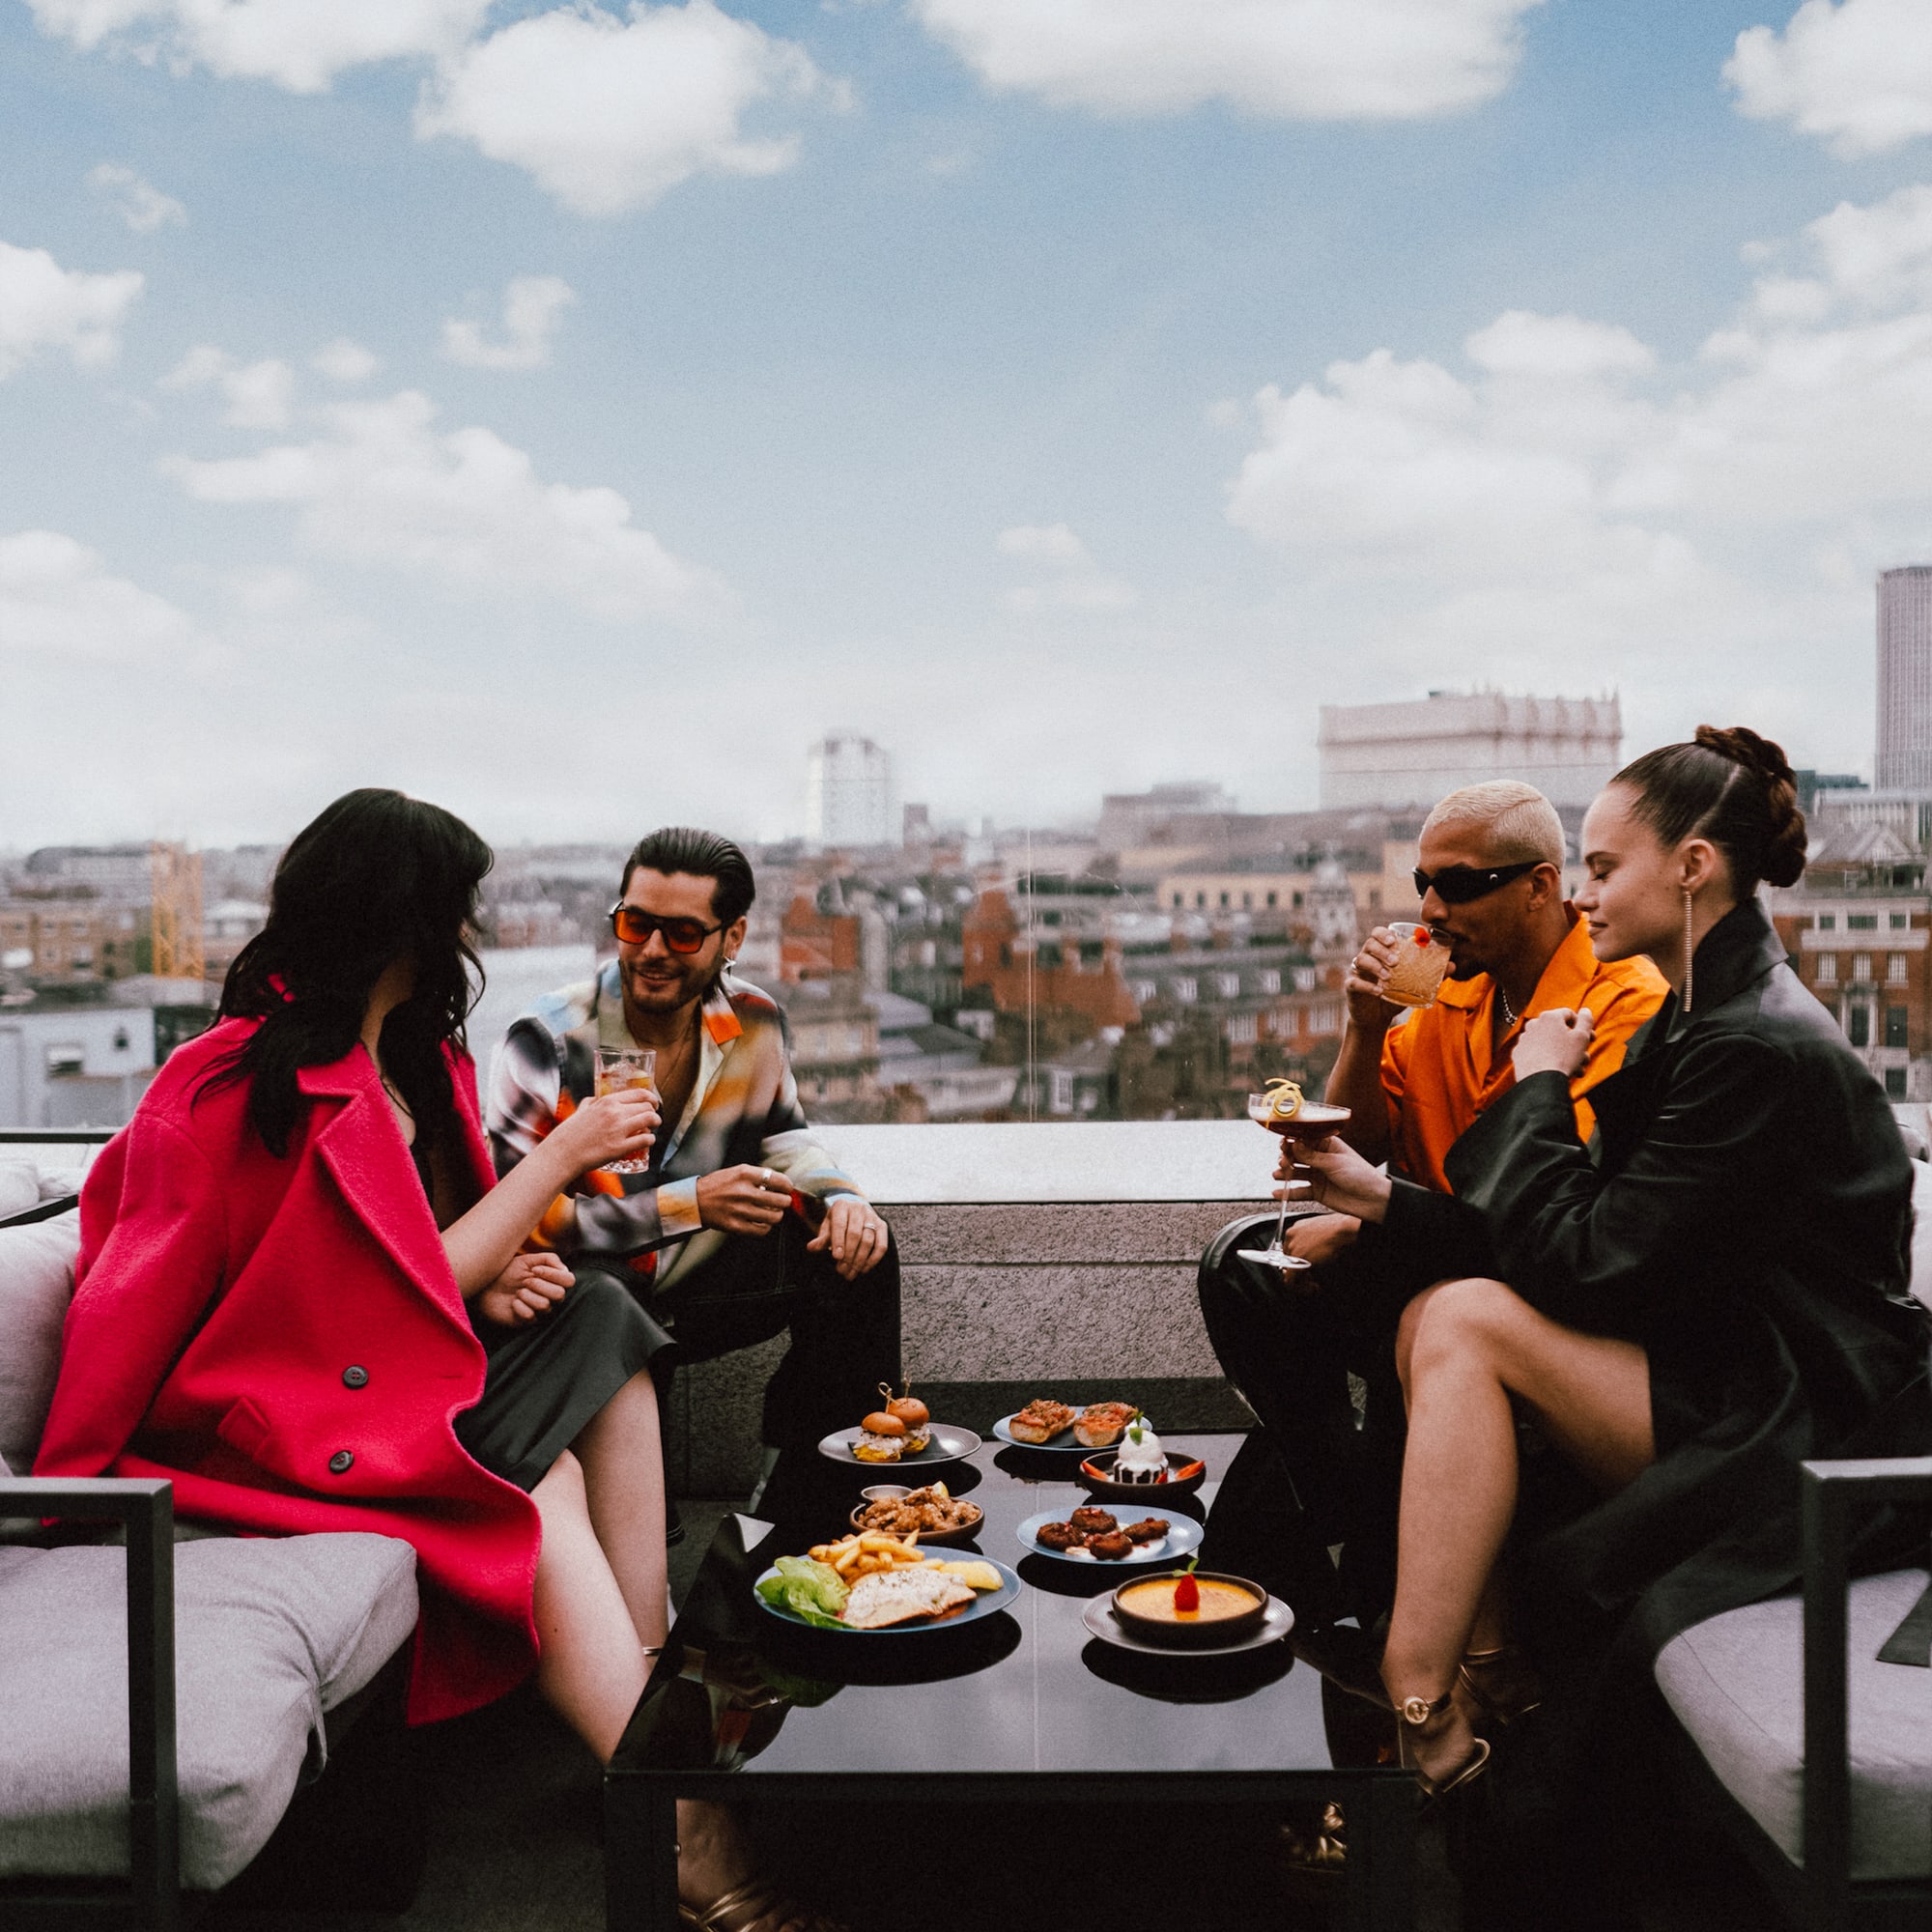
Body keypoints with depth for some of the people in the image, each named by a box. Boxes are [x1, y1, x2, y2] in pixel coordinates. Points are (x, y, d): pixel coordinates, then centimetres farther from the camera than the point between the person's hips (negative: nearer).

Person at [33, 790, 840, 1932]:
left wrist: (488, 1280, -6)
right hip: (265, 1415, -9)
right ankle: (676, 1818, -22)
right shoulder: (270, 1086, -21)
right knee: (541, 1495, -27)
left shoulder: (415, 1055, 8)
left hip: (382, 1367, 9)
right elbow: (407, 1296, -20)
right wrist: (566, 1154, -15)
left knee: (598, 1322, -11)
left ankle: (649, 1686, -18)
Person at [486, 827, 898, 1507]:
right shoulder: (549, 1039, -18)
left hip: (698, 1279, 5)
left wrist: (841, 1198, -10)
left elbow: (783, 1138, 14)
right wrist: (691, 1203, -29)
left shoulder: (754, 1022, -3)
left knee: (858, 1254, -11)